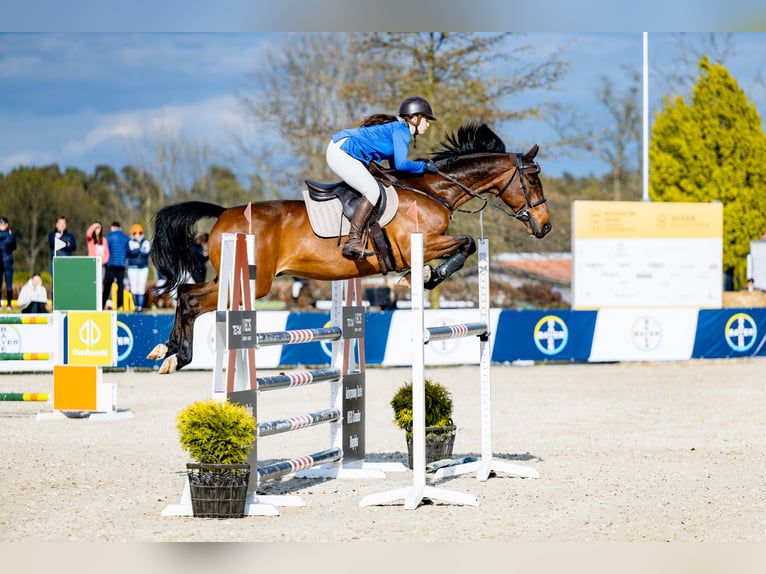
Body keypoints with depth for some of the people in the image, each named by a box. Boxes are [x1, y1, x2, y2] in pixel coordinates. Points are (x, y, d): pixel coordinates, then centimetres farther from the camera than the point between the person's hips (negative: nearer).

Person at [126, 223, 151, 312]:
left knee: (141, 287, -4)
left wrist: (137, 250, -9)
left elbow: (147, 252, -10)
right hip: (133, 268, -1)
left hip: (143, 268, 1)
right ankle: (136, 306, 8)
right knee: (134, 288, -2)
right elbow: (132, 251, -15)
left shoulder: (146, 242, 6)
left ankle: (140, 306, -1)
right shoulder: (130, 242, 3)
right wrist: (141, 249, -8)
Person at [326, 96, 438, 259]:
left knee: (371, 189, 16)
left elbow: (395, 165, 23)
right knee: (372, 190, -17)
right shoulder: (401, 131, -11)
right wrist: (423, 166, -6)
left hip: (339, 150, 11)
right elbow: (401, 165, -20)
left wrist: (422, 166, 15)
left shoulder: (398, 128, 20)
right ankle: (353, 241, -21)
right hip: (340, 152, -11)